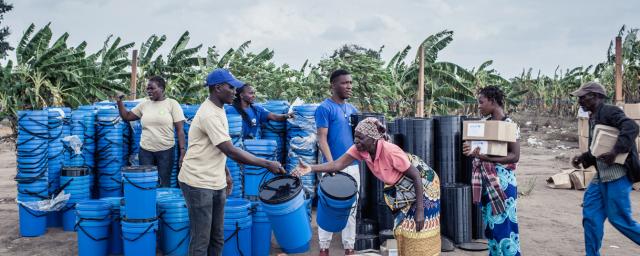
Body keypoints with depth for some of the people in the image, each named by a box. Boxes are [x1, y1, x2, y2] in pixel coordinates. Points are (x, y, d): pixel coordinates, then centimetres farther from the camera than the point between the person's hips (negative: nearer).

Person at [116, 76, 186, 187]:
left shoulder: (172, 104, -5)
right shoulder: (144, 105, 8)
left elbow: (180, 130, -7)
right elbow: (126, 116, 16)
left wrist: (182, 152, -13)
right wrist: (119, 101, 1)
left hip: (166, 150, -3)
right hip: (145, 151, 4)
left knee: (164, 185, 5)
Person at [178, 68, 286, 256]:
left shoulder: (218, 110, 10)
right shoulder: (209, 114, -21)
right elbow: (232, 152, -25)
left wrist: (226, 173, 18)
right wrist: (267, 164, -22)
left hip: (216, 183, 9)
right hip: (198, 184, -9)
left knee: (217, 238, 13)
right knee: (201, 240, 0)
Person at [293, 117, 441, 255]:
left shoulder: (390, 151, -35)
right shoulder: (360, 149, -18)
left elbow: (416, 176, -29)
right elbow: (339, 164, -24)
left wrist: (420, 211, -28)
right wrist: (311, 168, -38)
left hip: (423, 183, -7)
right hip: (401, 187, 7)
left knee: (420, 230, 0)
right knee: (402, 228, 16)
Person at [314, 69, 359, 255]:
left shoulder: (352, 109, 12)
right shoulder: (324, 108, -8)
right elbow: (322, 139, -13)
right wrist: (332, 165, -20)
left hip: (353, 166, 6)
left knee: (351, 208, 11)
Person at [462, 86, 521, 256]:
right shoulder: (485, 122, 8)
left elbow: (515, 156, -16)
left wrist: (488, 158, -27)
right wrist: (471, 150, -8)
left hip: (502, 181, -7)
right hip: (485, 180, 7)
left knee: (504, 222, -2)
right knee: (491, 222, 14)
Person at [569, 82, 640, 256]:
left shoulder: (609, 112, -11)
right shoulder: (593, 118, 16)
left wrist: (615, 152, -31)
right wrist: (583, 158, 8)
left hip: (617, 176, -9)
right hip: (601, 176, 9)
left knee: (618, 218, -2)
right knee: (591, 215, 7)